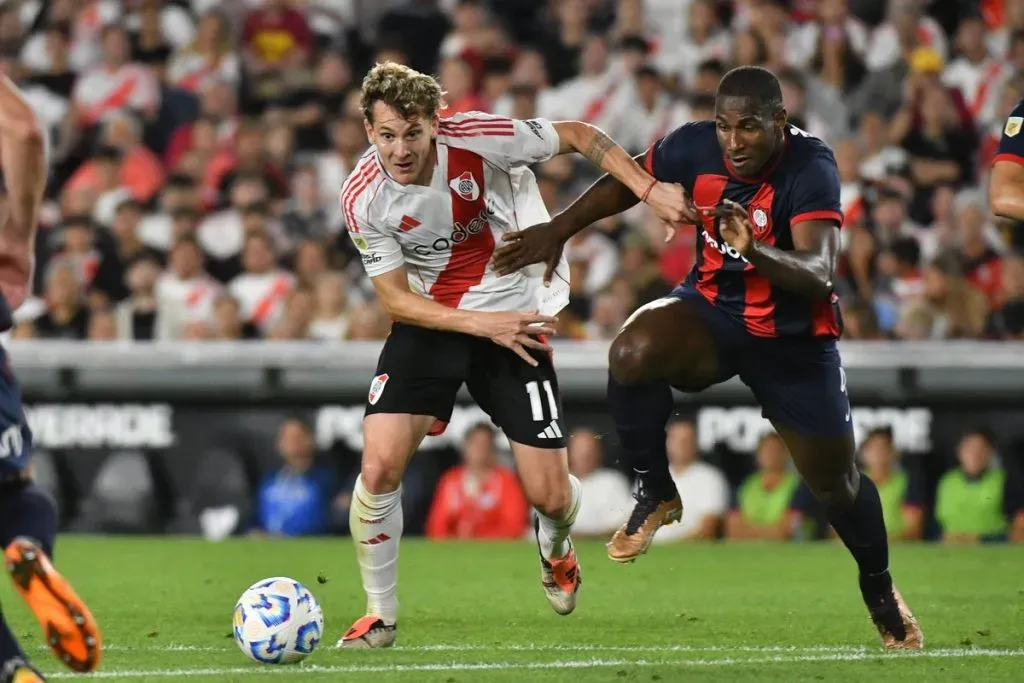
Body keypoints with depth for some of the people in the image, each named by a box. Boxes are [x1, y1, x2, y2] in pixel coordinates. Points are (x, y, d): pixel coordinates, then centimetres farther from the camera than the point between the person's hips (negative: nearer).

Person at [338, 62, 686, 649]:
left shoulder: (475, 138, -22)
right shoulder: (364, 198, -16)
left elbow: (577, 136, -9)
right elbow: (395, 297, -11)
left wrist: (649, 189, -18)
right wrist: (483, 324, -24)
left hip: (514, 319, -1)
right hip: (428, 325, 1)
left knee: (550, 495, -3)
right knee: (379, 466, -18)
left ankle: (555, 547, 37)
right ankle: (380, 615, 3)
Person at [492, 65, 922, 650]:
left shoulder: (811, 168, -28)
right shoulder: (695, 147, -17)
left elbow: (818, 273, -40)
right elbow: (625, 184, 3)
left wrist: (757, 252, -58)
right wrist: (559, 230, -3)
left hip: (793, 338, -2)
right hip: (713, 311, 2)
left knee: (836, 482, 9)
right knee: (633, 353, -31)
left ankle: (880, 589, 40)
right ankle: (657, 494, -7)